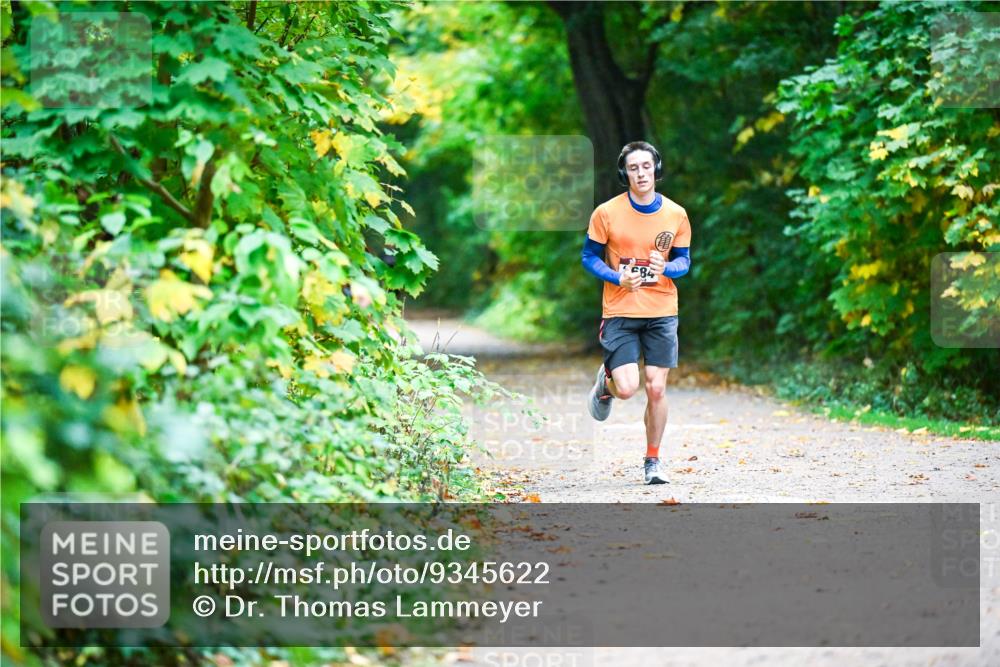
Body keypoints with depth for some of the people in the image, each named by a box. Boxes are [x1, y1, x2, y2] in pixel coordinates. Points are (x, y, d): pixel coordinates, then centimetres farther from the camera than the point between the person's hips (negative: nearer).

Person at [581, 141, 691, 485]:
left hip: (662, 313, 2)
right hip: (620, 313, -2)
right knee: (627, 388, -12)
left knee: (656, 389, 0)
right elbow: (589, 256, 2)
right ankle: (605, 380, 26)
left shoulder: (676, 215, 1)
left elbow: (684, 260, 9)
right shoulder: (607, 212, -5)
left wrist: (666, 268, -14)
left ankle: (652, 462, 15)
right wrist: (618, 278, -14)